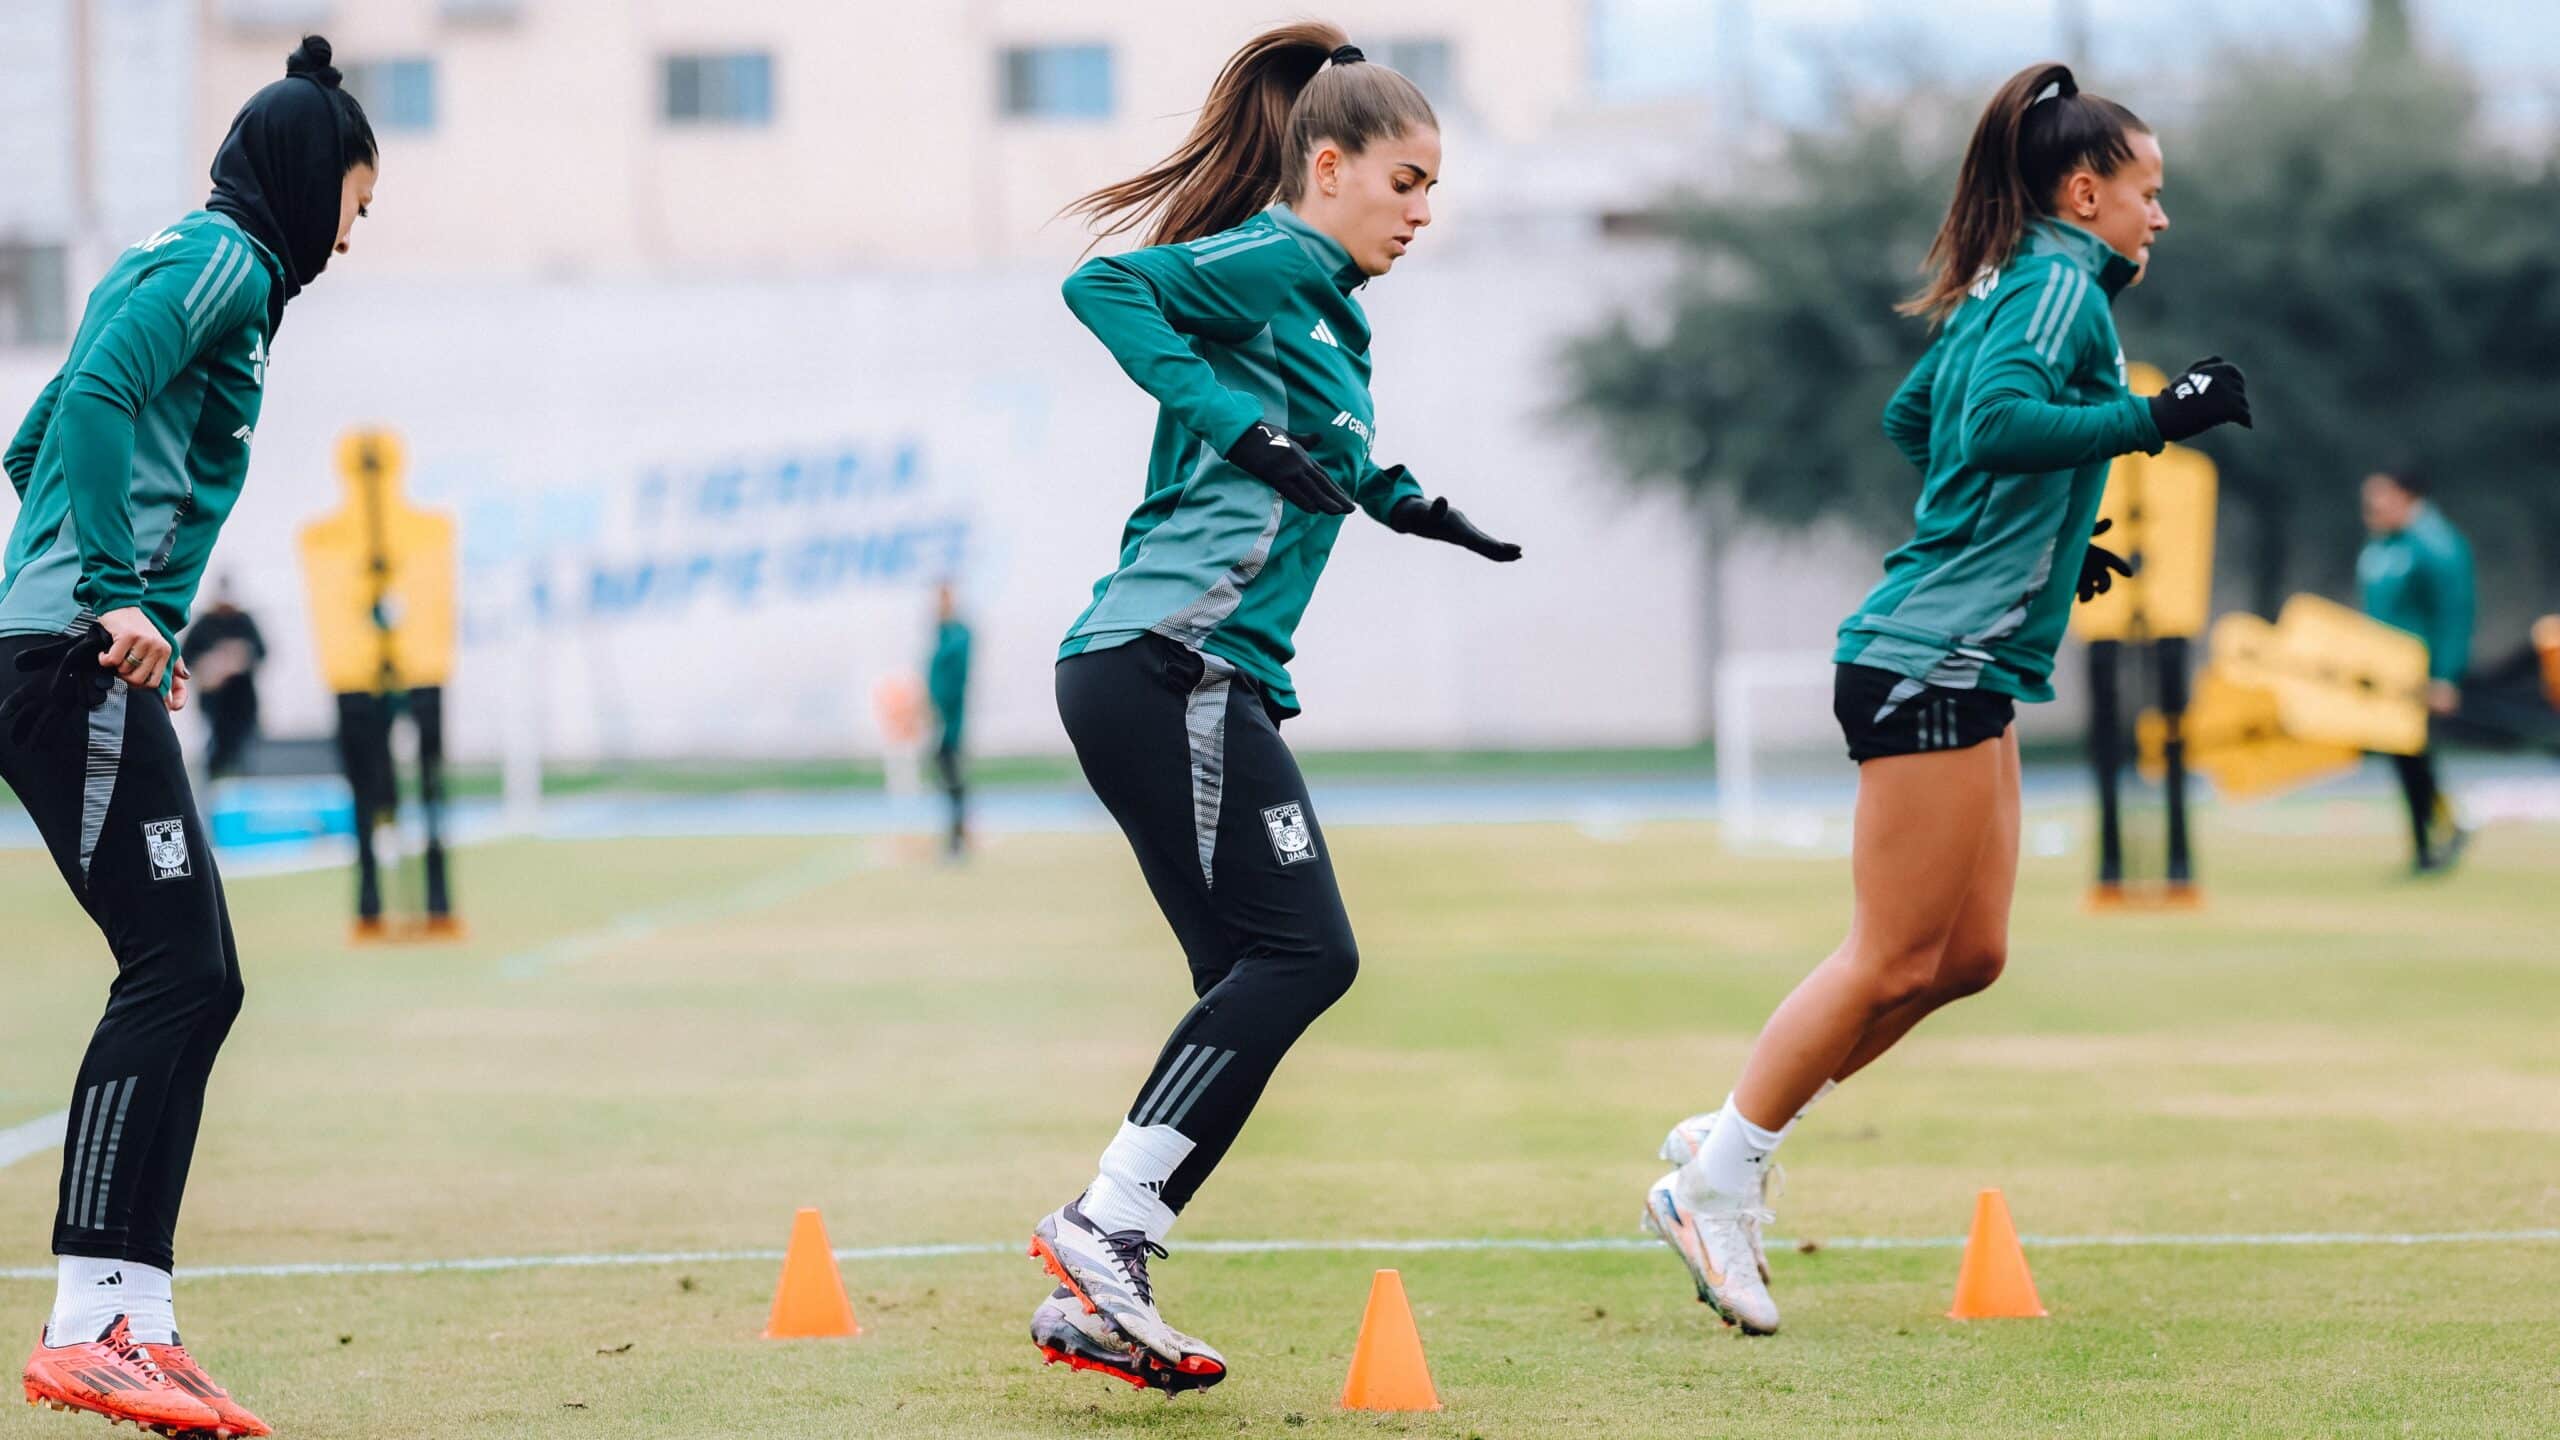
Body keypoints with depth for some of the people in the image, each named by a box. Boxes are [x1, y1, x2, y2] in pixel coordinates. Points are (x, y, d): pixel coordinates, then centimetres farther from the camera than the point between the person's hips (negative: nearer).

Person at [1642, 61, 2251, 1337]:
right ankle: (1715, 1184, 1)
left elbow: (1912, 419, 30)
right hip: (1932, 664, -10)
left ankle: (1727, 1138, 16)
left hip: (1962, 667, 10)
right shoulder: (2065, 285, -11)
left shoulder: (2003, 290, 17)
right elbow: (1998, 423, -27)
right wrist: (2154, 416, -26)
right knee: (1895, 959, -6)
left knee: (1968, 954, 11)